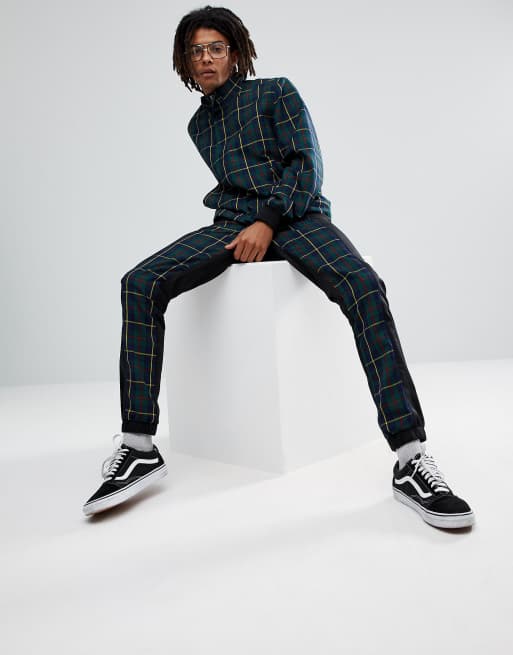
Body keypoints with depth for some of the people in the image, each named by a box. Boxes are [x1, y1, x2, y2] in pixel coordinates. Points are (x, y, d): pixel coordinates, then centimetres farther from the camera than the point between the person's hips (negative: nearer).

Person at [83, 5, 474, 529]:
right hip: (232, 222, 4)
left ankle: (411, 458, -38)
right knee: (139, 284, -24)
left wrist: (269, 222, -14)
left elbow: (307, 163, -2)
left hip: (296, 214, -3)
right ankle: (138, 446, -25)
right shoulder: (198, 124, 24)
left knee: (363, 284, -36)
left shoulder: (275, 92, 10)